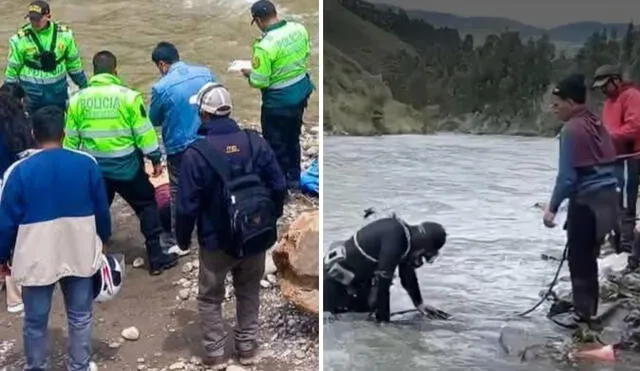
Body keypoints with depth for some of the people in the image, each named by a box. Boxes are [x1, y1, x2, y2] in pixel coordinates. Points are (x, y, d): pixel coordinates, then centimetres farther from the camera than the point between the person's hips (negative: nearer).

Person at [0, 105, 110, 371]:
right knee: (80, 317, 18)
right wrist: (103, 240, 19)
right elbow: (102, 210, 2)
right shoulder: (87, 164, -7)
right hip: (80, 255, 2)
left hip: (36, 260, -1)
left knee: (35, 322, 16)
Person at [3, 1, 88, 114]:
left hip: (58, 90, 2)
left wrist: (83, 85, 12)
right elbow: (12, 69, -3)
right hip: (31, 91, -2)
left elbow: (73, 62, 7)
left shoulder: (64, 34, -6)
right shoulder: (20, 39, -12)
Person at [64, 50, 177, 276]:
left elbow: (70, 138, 7)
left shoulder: (78, 99, 0)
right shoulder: (128, 96, -11)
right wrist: (156, 158, 2)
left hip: (93, 168, 3)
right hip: (126, 166, -3)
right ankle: (156, 258, 13)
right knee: (147, 206, 13)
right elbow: (144, 132, -9)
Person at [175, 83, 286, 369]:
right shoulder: (255, 141, -8)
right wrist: (269, 221, 13)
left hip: (216, 241, -3)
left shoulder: (196, 152, -18)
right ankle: (247, 347, 32)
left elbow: (186, 204, -15)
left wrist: (183, 238, 2)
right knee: (249, 293, 23)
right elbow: (278, 187, -2)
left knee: (210, 298, 17)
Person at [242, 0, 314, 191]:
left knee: (276, 145, 11)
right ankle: (294, 179, 39)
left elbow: (259, 82, -21)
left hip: (278, 101, -7)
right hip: (301, 92, 8)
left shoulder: (265, 46, -27)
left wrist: (249, 73, -1)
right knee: (293, 138, 24)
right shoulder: (299, 29, -6)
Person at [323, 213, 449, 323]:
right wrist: (384, 320, -22)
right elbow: (383, 281, -28)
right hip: (335, 276, -10)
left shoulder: (405, 235, -1)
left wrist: (419, 304, 15)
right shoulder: (394, 239, -31)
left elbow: (408, 274, 12)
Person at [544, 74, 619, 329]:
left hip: (587, 202, -9)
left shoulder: (572, 129, -14)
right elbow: (609, 164, 15)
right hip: (608, 198, 9)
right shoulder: (596, 124, 11)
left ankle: (583, 313, 8)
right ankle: (587, 307, 27)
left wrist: (552, 207, -13)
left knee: (578, 259, 2)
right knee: (588, 257, 18)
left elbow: (567, 175, -18)